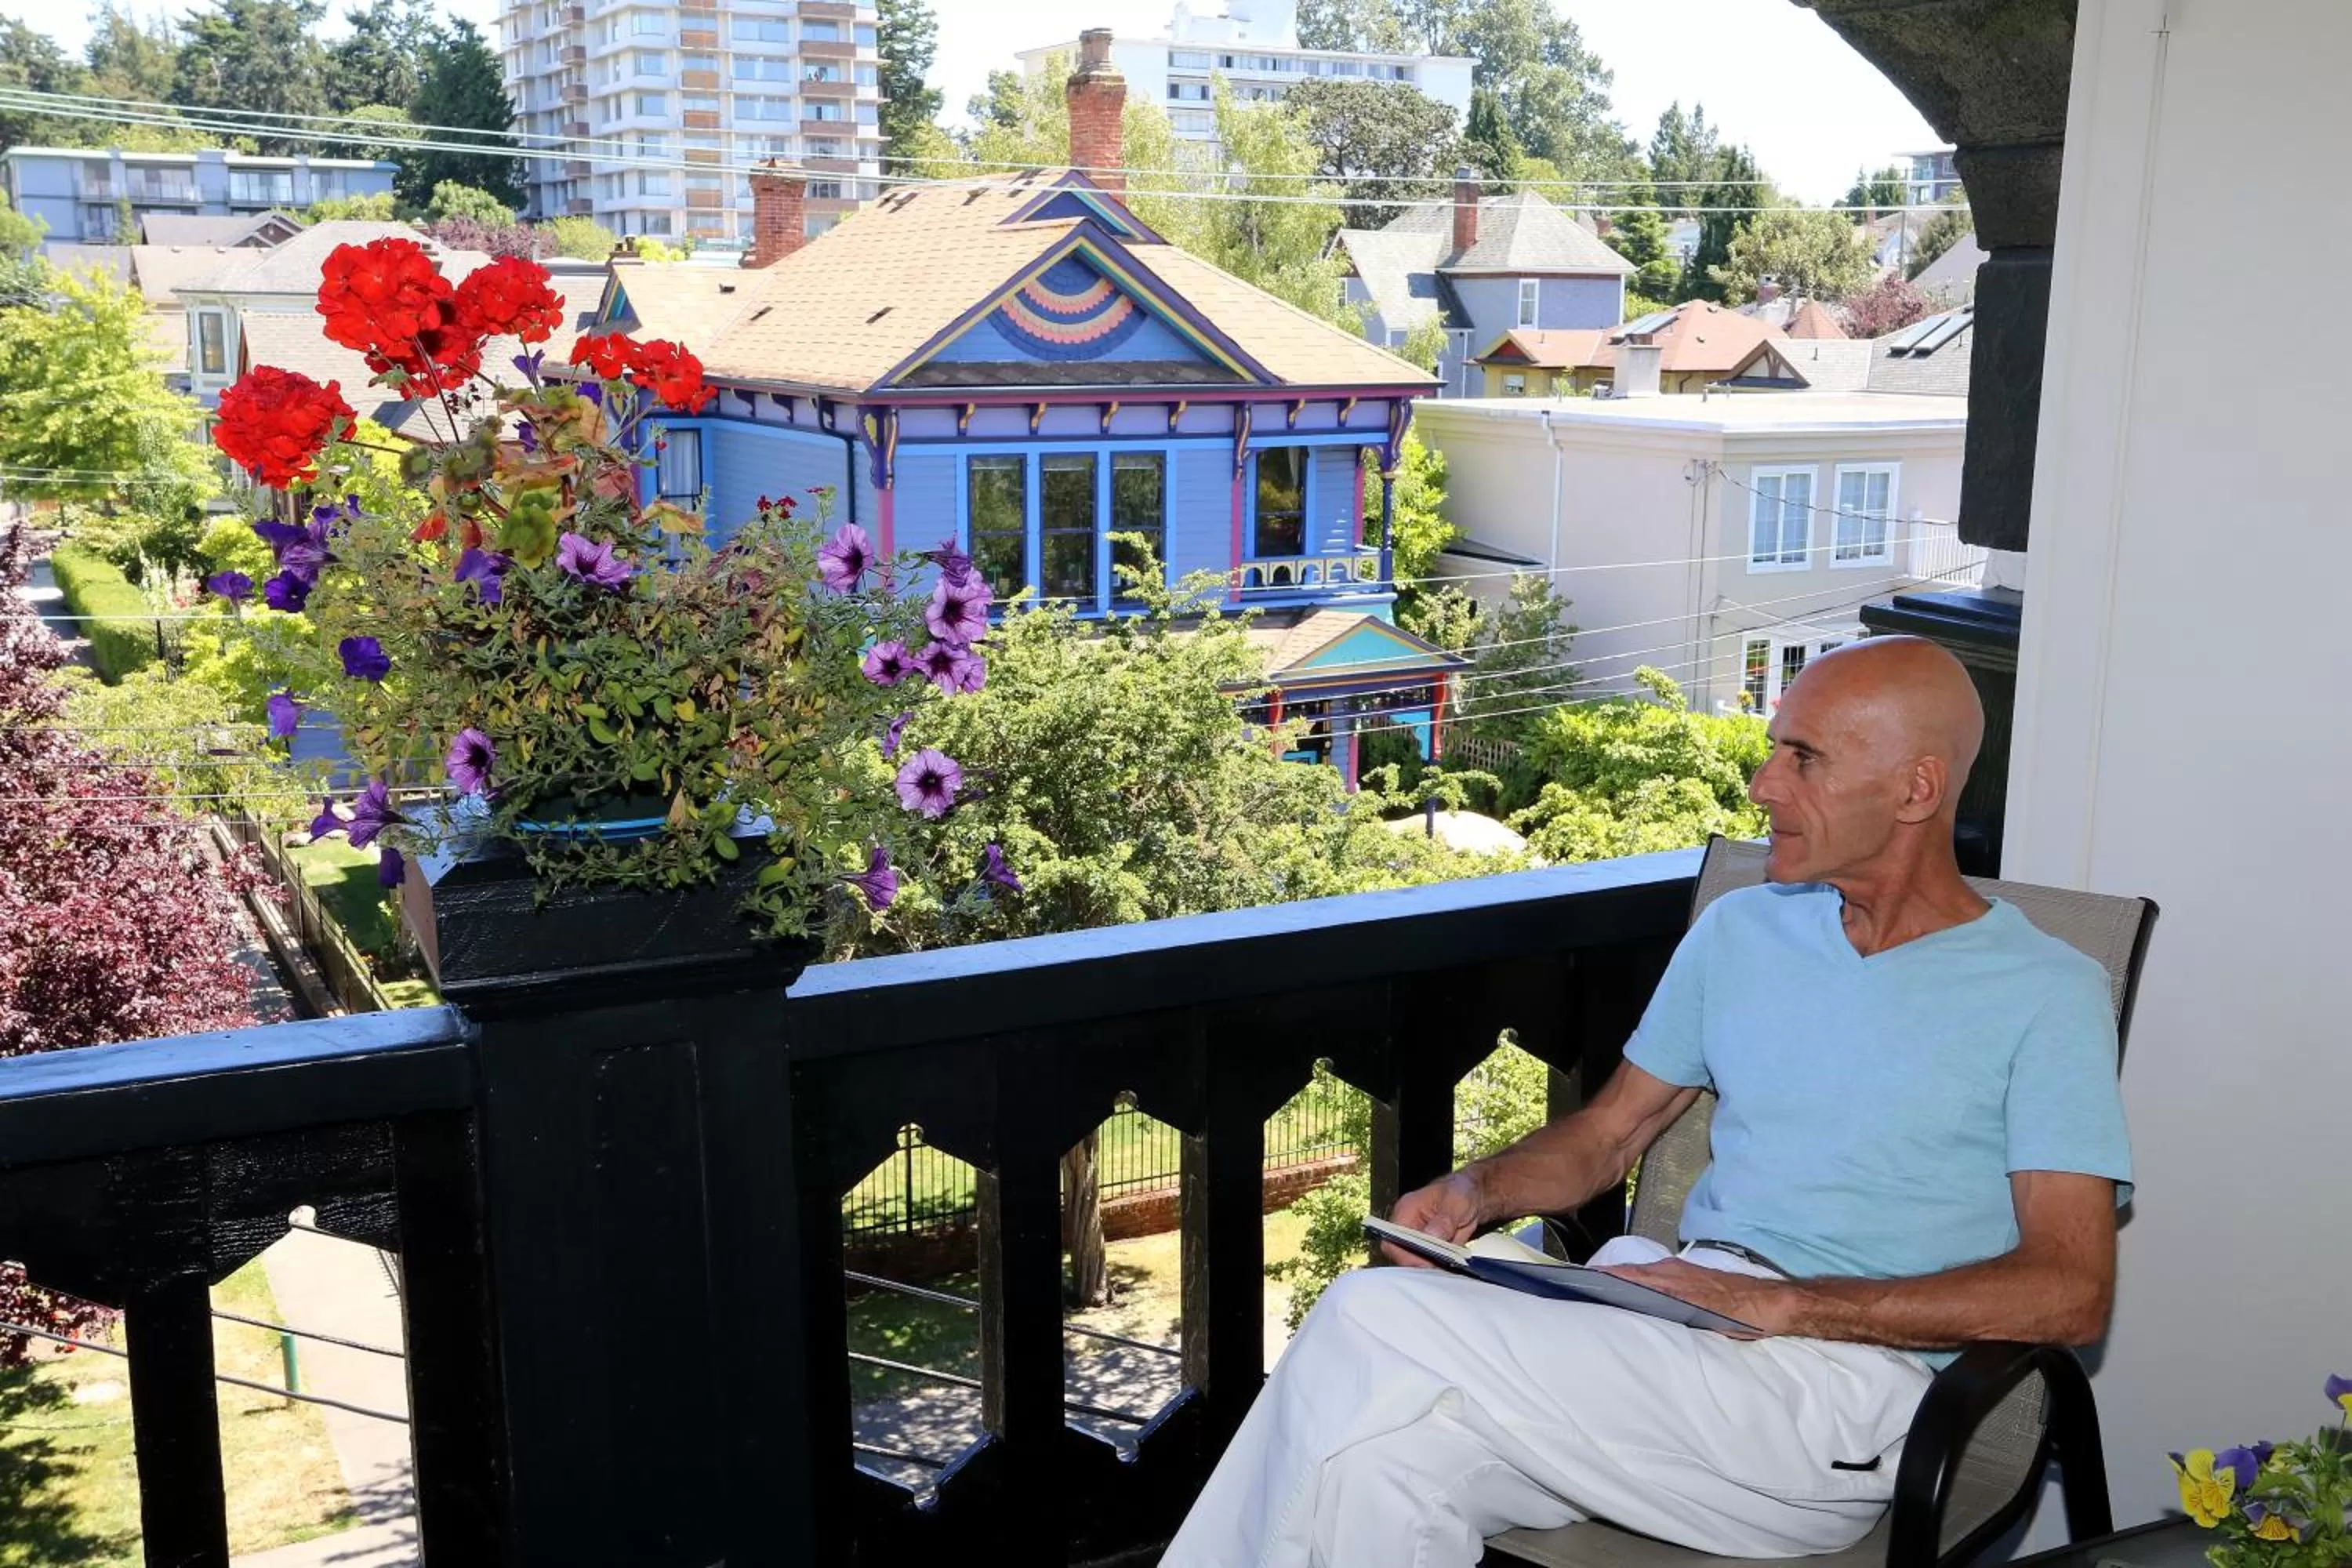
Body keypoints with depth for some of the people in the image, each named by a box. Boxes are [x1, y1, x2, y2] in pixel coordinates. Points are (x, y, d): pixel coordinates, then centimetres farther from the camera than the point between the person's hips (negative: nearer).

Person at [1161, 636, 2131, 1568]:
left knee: (1375, 1322, -23)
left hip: (1841, 1382, -5)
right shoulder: (1741, 932, 17)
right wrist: (1477, 1191, 1)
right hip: (1671, 1317, 5)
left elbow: (2070, 1290, -7)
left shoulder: (2046, 996, 1)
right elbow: (1606, 1134, 22)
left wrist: (1785, 1304, -15)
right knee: (1385, 1453, -28)